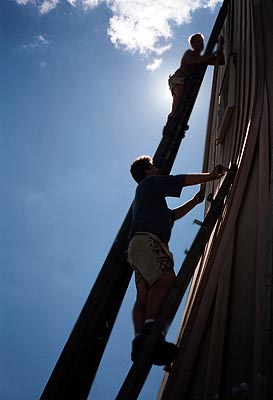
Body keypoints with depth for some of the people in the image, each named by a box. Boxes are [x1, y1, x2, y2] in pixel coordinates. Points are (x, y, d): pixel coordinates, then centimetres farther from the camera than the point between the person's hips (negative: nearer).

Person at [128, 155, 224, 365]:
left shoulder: (146, 193, 42)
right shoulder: (150, 181, 15)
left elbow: (173, 215, 45)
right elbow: (184, 180, 11)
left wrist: (195, 201, 41)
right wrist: (211, 175, 23)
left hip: (139, 245, 10)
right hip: (147, 239, -10)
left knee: (144, 297, -10)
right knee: (166, 278, -31)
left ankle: (141, 345, -25)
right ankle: (150, 331, -48)